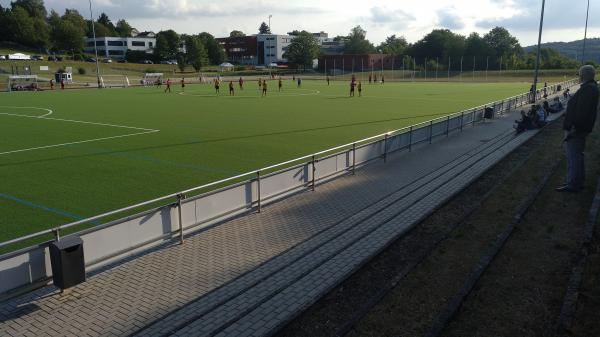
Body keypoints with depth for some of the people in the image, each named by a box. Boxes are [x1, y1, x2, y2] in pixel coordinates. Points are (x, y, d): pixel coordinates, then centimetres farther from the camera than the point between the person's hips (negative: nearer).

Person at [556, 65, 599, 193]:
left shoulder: (587, 89, -21)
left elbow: (580, 112, -27)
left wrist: (569, 128, -25)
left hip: (576, 129, -11)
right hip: (582, 128, 11)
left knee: (573, 155, -4)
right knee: (578, 154, 19)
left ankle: (573, 184, 3)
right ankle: (579, 182, 30)